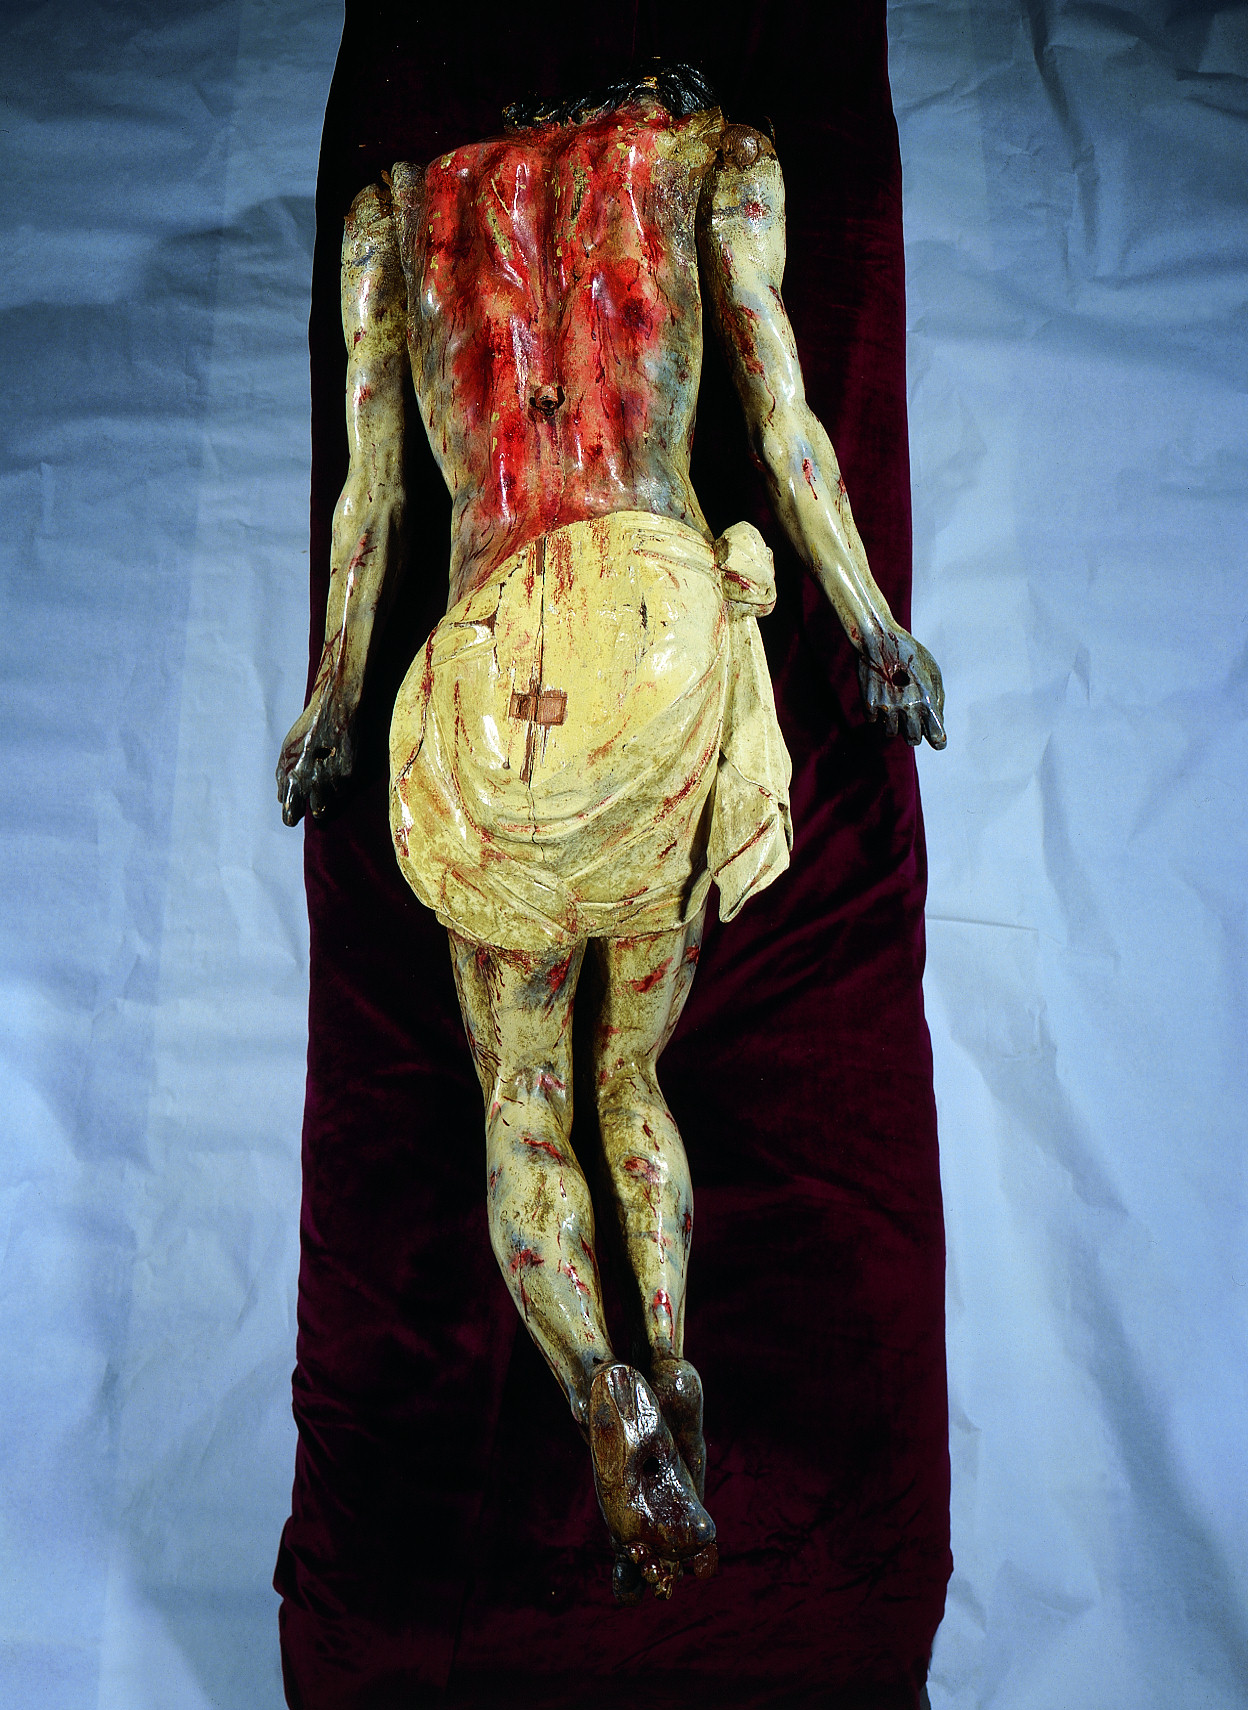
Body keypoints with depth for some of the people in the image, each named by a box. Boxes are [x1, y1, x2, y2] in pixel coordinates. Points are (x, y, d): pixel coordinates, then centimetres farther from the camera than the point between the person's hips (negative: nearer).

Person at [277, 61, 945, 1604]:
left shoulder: (397, 203, 18)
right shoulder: (716, 152, 16)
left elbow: (368, 487, 13)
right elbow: (785, 421, 8)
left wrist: (332, 695, 20)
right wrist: (873, 625, 14)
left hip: (492, 668, 0)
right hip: (676, 627, 1)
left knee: (521, 1097, 10)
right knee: (633, 1071, 17)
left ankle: (610, 1409, -8)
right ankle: (669, 1374, 6)